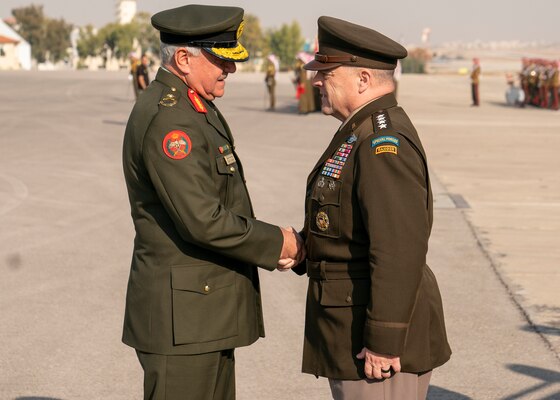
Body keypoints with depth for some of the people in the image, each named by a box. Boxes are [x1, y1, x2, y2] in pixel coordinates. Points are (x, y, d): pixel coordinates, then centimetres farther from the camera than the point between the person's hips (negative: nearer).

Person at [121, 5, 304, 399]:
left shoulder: (194, 108, 13)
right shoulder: (166, 119, -20)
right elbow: (202, 220, -25)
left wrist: (272, 241, 1)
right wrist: (276, 243, -12)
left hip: (206, 308, 10)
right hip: (182, 315, -10)